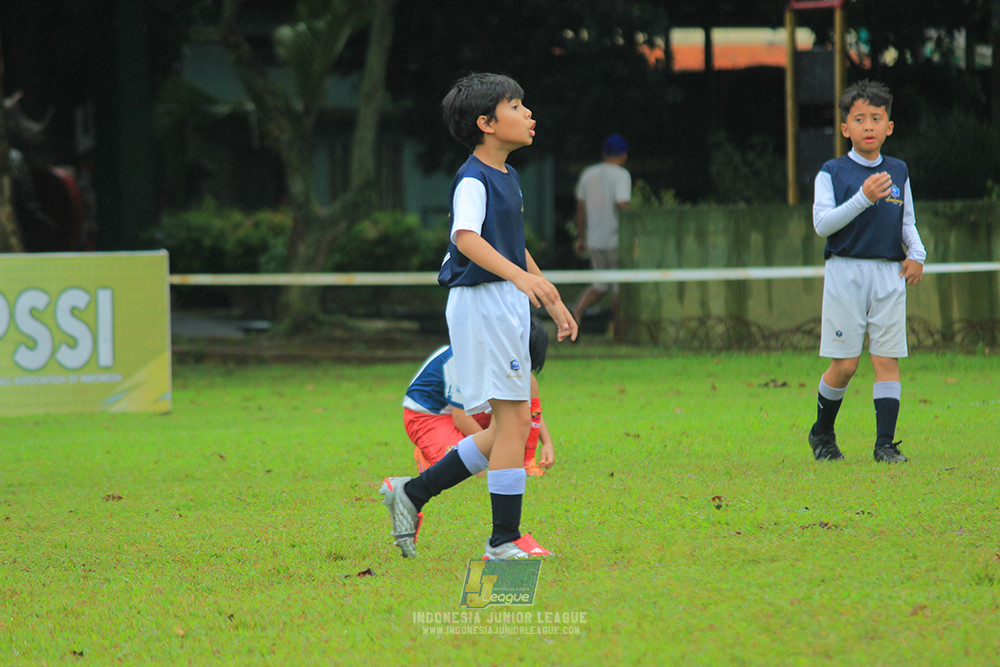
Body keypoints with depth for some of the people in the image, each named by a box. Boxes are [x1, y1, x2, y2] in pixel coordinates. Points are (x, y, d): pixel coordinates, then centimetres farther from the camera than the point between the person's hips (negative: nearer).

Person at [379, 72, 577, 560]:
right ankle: (503, 540, -3)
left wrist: (552, 300, 27)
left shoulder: (507, 177, 16)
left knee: (508, 428, 11)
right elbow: (466, 237, -31)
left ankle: (412, 493, 18)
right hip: (482, 299, -10)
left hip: (508, 303, 10)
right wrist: (519, 276, -43)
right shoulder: (472, 180, -14)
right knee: (514, 420, -8)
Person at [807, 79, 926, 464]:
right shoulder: (832, 173, 0)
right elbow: (822, 223, -11)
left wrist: (916, 254, 2)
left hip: (889, 273, 3)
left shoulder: (898, 172, 13)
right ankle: (822, 433, 18)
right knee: (845, 364, -4)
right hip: (846, 272, -3)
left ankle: (885, 443, -2)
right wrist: (863, 198, -21)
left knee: (887, 359, -3)